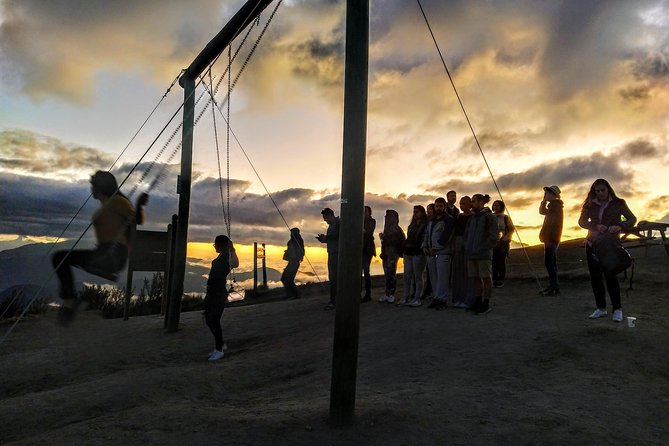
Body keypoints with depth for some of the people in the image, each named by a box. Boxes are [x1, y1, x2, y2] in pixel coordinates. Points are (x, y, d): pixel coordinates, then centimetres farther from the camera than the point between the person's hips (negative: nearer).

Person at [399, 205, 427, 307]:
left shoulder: (425, 225, -2)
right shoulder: (411, 225, 20)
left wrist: (422, 249, -18)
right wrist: (405, 250, 12)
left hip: (418, 253, -7)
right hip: (408, 253, 7)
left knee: (418, 277, -2)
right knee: (407, 277, 7)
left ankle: (417, 298, 4)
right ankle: (406, 297, 13)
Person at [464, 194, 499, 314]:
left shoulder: (489, 217, -4)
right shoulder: (472, 217, 16)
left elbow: (494, 237, -9)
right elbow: (466, 234, 23)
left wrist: (483, 249, -13)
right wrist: (467, 247, 9)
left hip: (484, 254, -6)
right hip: (471, 254, 7)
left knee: (486, 278, 2)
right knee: (476, 278, 11)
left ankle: (486, 304, 8)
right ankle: (478, 302, 20)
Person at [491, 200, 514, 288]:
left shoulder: (505, 217, 4)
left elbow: (511, 229, 2)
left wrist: (506, 237, -12)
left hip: (502, 243, -2)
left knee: (501, 262, -3)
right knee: (494, 262, 0)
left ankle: (501, 280, 4)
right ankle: (494, 280, 6)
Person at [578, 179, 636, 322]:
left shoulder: (618, 203, 1)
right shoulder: (590, 205, 7)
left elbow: (632, 219, -1)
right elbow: (582, 221, 1)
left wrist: (620, 226, -21)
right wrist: (596, 226, -17)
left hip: (611, 245, -3)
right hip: (592, 244, 3)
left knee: (610, 275, -11)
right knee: (595, 276, 4)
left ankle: (617, 309, 4)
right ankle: (601, 308, 15)